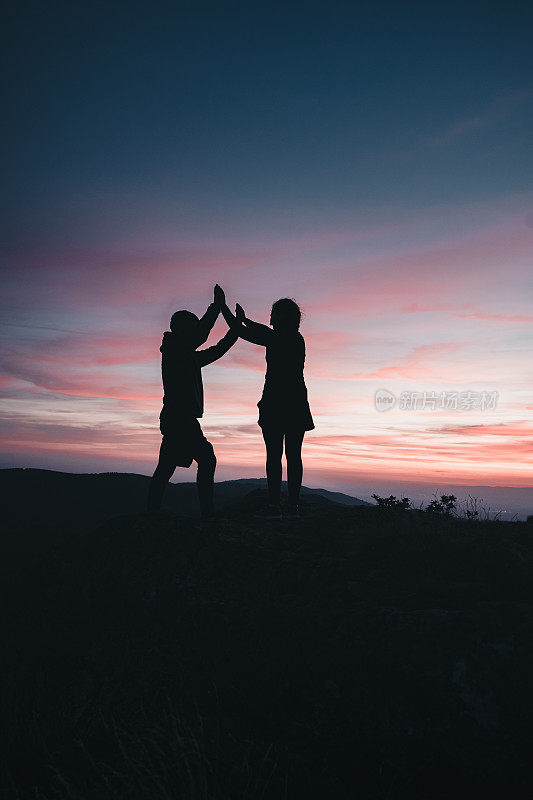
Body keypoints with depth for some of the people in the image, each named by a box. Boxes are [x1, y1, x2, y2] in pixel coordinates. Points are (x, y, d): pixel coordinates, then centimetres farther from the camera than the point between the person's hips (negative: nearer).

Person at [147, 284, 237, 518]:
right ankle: (207, 512, -9)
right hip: (180, 418, -10)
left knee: (166, 467, 9)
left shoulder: (188, 356, 22)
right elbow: (199, 337, -19)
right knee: (206, 459, -10)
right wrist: (217, 306, -13)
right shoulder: (174, 349, -4)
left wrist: (236, 329, 27)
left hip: (174, 419, 10)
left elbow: (215, 351, 29)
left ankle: (153, 510, 13)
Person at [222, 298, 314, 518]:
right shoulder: (298, 339, 11)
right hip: (296, 403, 6)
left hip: (275, 403, -6)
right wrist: (245, 319, 35)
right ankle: (293, 505, 4)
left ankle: (274, 504, -4)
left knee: (274, 455, -3)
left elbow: (239, 330, -2)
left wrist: (222, 306, 11)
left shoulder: (274, 339, -8)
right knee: (294, 455, 4)